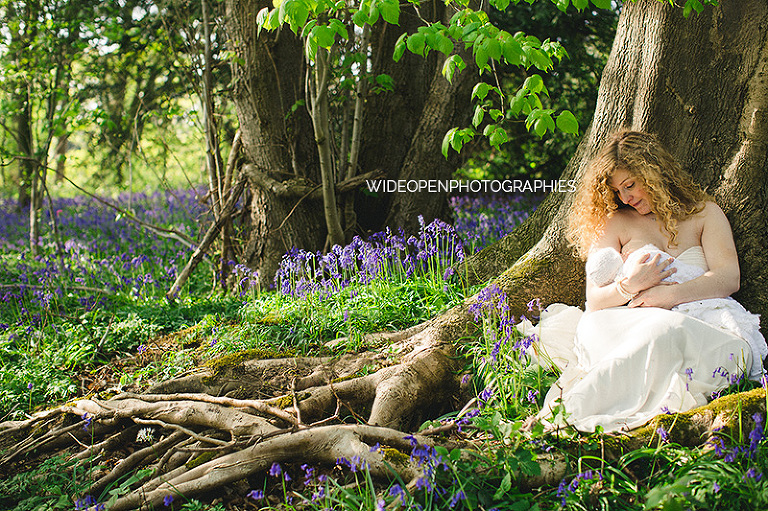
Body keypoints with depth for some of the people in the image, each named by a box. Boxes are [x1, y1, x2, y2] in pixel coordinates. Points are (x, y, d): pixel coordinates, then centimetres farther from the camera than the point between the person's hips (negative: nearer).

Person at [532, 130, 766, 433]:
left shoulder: (704, 213, 23)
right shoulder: (616, 223, 24)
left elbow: (728, 277, 5)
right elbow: (594, 301, 12)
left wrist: (668, 294, -11)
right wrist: (629, 286, -12)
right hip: (639, 324, 2)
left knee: (668, 332, -42)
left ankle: (571, 409, -51)